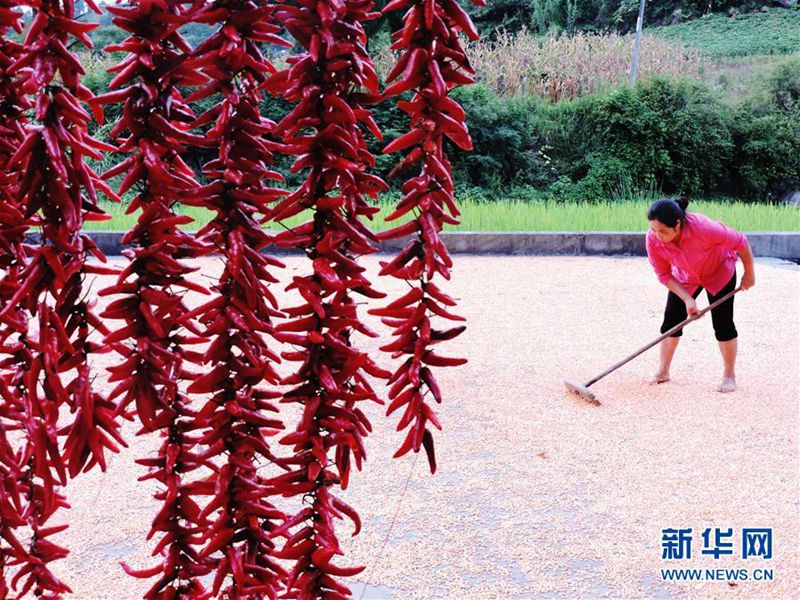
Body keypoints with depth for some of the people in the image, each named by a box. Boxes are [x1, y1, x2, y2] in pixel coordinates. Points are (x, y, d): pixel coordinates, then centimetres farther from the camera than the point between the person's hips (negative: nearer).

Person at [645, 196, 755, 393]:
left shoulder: (703, 228, -43)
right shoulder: (653, 239, -30)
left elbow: (740, 242, -27)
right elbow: (664, 275, -18)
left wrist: (749, 273, -14)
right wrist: (687, 299, -27)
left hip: (720, 272, -3)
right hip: (685, 277, 3)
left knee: (722, 323, -4)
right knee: (671, 319, -2)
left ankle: (730, 376, 10)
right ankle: (663, 371, 11)